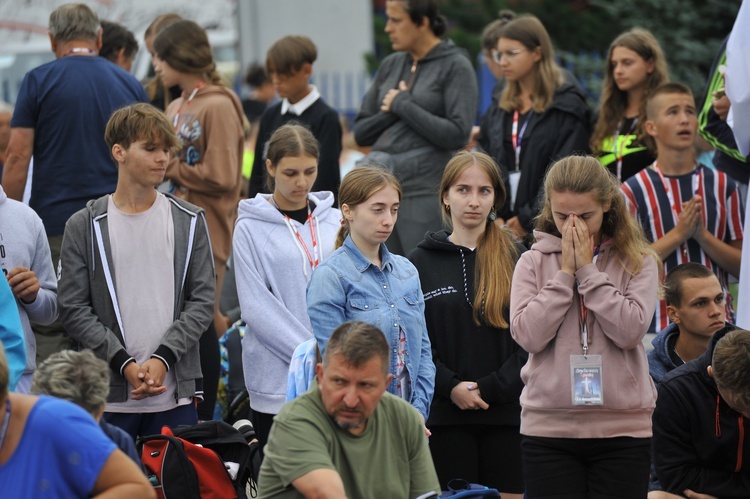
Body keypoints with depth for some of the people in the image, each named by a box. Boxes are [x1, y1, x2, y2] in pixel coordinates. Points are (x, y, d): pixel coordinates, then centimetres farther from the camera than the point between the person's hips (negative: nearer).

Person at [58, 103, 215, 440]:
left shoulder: (189, 222, 8)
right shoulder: (84, 227, 3)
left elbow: (202, 301, 4)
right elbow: (74, 308, -2)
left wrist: (164, 357, -10)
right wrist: (124, 363, -12)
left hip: (176, 394, 1)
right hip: (109, 395, -1)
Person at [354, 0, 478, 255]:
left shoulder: (455, 66, -2)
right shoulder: (391, 65, 14)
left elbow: (457, 134, -12)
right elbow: (361, 132, 16)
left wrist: (403, 105, -8)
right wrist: (390, 112, -4)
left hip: (426, 190, -6)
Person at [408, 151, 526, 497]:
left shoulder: (517, 259, 6)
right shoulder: (420, 262, 7)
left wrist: (491, 389, -11)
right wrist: (452, 387, -11)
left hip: (507, 416, 0)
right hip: (445, 418, 0)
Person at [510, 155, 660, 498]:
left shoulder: (637, 261, 4)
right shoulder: (533, 263, 6)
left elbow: (631, 330, -11)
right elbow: (528, 335, -6)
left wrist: (587, 271, -7)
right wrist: (565, 273, -6)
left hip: (622, 428, -1)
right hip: (548, 428, 1)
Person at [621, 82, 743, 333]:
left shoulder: (722, 185, 7)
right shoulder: (634, 191, 1)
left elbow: (742, 266, 5)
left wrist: (702, 235, -11)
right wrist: (678, 234, -13)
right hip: (658, 323, -2)